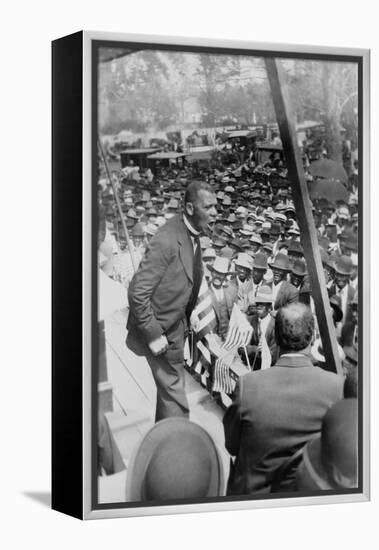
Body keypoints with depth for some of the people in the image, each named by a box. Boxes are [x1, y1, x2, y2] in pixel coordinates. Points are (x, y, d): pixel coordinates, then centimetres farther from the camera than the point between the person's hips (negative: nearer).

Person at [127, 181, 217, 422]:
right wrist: (153, 336, -24)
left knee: (169, 384, 22)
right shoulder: (167, 241, -29)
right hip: (159, 329, -9)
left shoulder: (193, 234, -1)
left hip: (177, 324, 9)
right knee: (174, 392, -3)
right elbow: (137, 292, -28)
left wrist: (187, 319, 13)